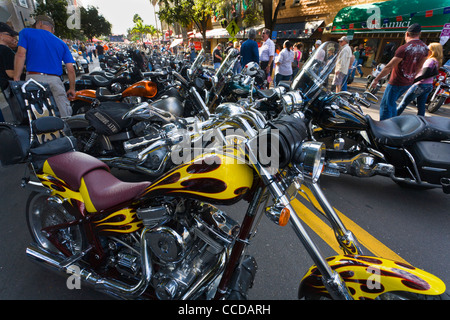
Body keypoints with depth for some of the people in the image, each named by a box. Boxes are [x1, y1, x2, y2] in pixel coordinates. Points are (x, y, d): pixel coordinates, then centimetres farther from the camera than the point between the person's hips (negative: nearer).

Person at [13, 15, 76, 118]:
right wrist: (72, 88, 19)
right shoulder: (62, 43, 20)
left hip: (34, 77, -1)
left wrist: (16, 79, -1)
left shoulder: (26, 32, 14)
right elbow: (70, 69, 11)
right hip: (55, 80, 2)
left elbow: (21, 55, 0)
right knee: (64, 118, -1)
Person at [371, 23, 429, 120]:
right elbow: (419, 67, 14)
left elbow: (389, 67, -21)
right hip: (409, 83, 8)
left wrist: (376, 79, -14)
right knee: (392, 102, 23)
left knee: (386, 105, -1)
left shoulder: (404, 48, -21)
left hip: (396, 82, -8)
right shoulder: (425, 48, 4)